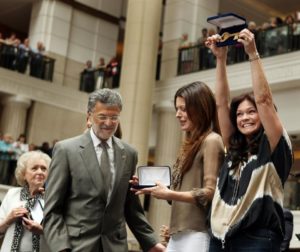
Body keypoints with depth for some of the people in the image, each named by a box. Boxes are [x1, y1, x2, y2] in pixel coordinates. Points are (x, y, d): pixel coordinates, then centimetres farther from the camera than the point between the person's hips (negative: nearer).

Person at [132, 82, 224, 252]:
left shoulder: (211, 141, -8)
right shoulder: (191, 144, 19)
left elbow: (210, 192, -14)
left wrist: (169, 194, -17)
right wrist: (154, 188, 5)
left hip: (197, 234, -9)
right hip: (178, 234, 9)